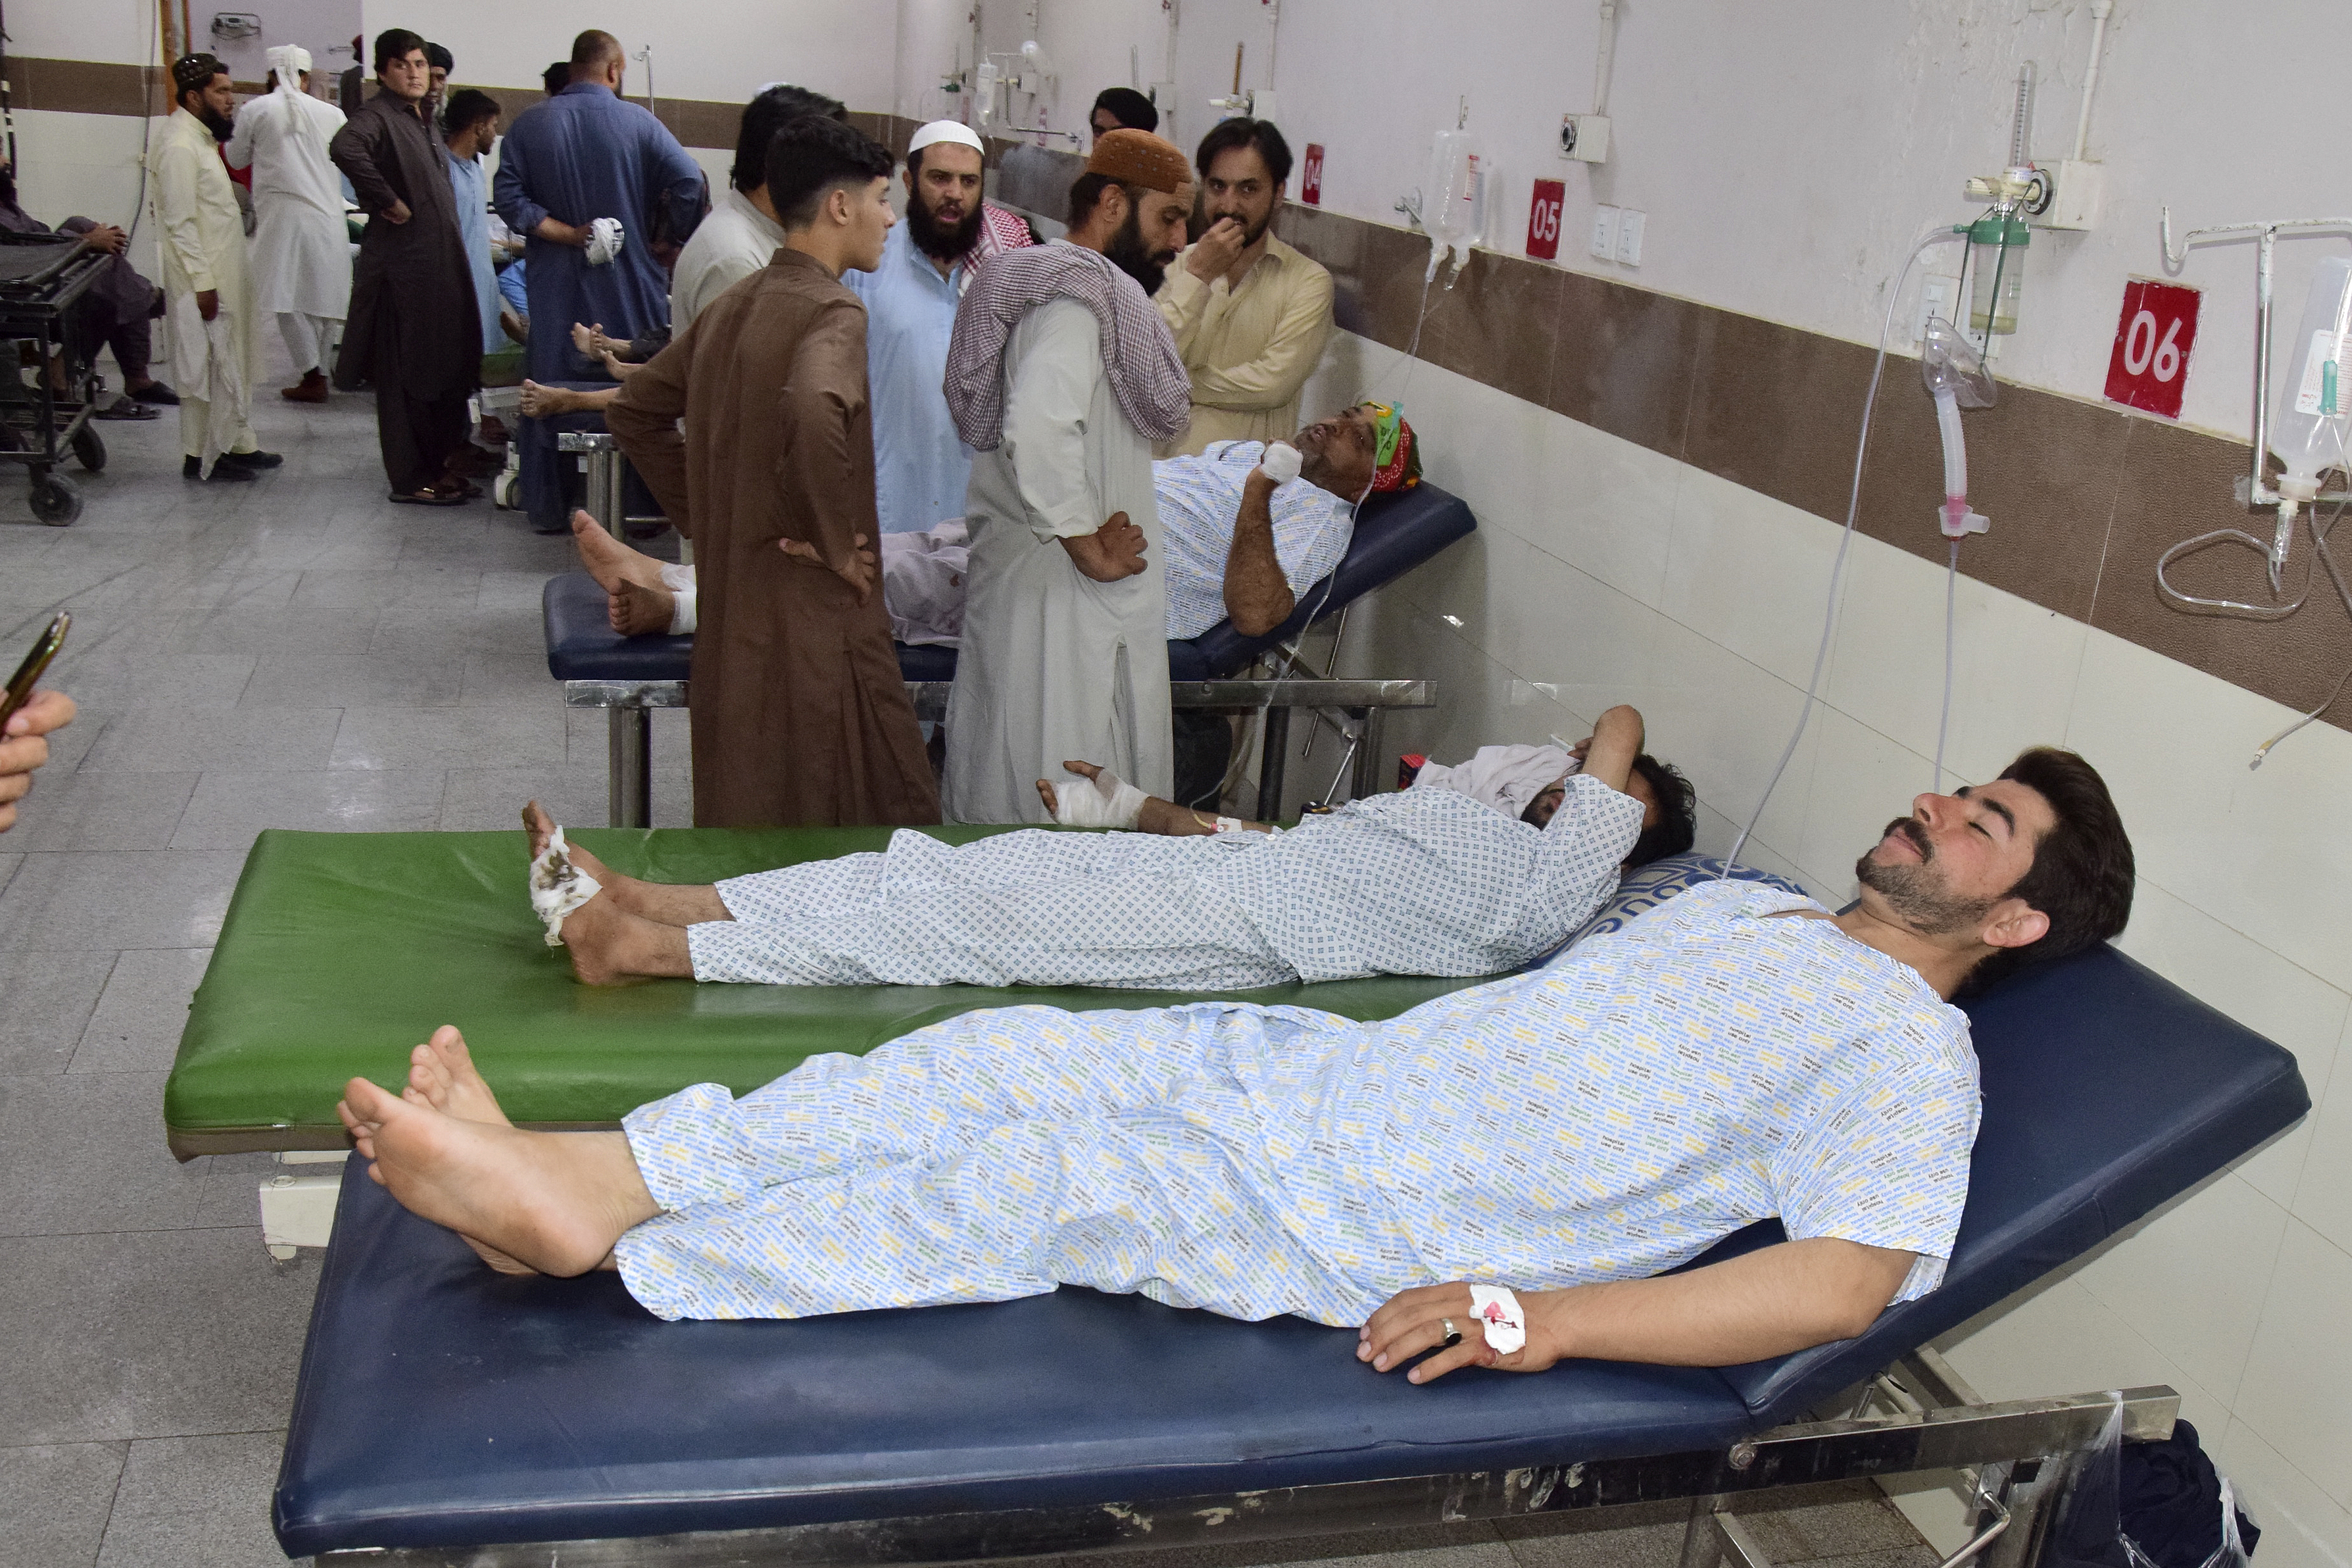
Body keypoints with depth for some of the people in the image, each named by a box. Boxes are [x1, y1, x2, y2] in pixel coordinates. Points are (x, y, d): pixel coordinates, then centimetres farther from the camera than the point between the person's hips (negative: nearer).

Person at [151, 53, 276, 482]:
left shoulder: (200, 137, 13)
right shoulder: (178, 145, -18)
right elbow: (180, 222, -21)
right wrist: (202, 283, -22)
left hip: (225, 275, 10)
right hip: (204, 280, -10)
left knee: (233, 365, 15)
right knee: (206, 368, -2)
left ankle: (237, 444, 24)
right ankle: (200, 458, 6)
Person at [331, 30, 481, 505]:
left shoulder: (421, 120, 17)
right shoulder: (377, 115, -11)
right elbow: (345, 147, -33)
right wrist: (389, 203, -24)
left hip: (442, 263, 9)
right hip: (403, 264, -9)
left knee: (448, 366, 13)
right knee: (407, 373, -2)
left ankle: (439, 465, 24)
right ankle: (411, 479, 5)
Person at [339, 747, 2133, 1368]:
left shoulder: (1914, 1050, -3)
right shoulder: (1748, 906, 23)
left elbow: (1839, 1281, -17)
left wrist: (1535, 1315, -23)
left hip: (1398, 1232, -7)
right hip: (1334, 1068, 7)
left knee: (1035, 1184, -19)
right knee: (998, 1055, -9)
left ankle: (590, 1239, -12)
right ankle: (579, 1173, -9)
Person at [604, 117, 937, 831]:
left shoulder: (729, 307, 11)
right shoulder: (835, 314, -15)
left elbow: (635, 409, 21)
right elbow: (813, 414, -36)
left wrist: (704, 514, 17)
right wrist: (834, 544, -22)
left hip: (729, 613, 9)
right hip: (813, 617, -9)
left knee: (739, 810, 17)